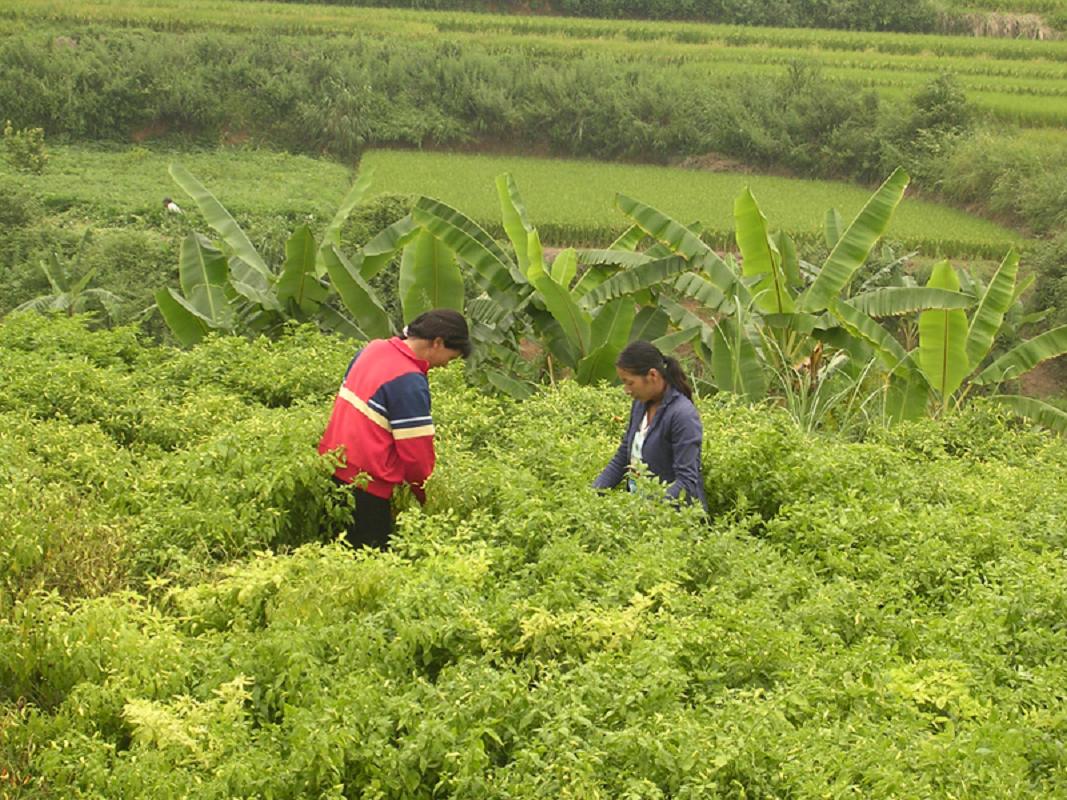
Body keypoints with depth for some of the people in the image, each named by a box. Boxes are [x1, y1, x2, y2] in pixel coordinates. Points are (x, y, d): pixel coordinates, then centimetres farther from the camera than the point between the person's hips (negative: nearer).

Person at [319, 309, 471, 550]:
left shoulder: (373, 348, 7)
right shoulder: (411, 383, -19)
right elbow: (416, 451, -17)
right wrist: (429, 499, -2)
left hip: (333, 467, 9)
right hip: (365, 481, -9)